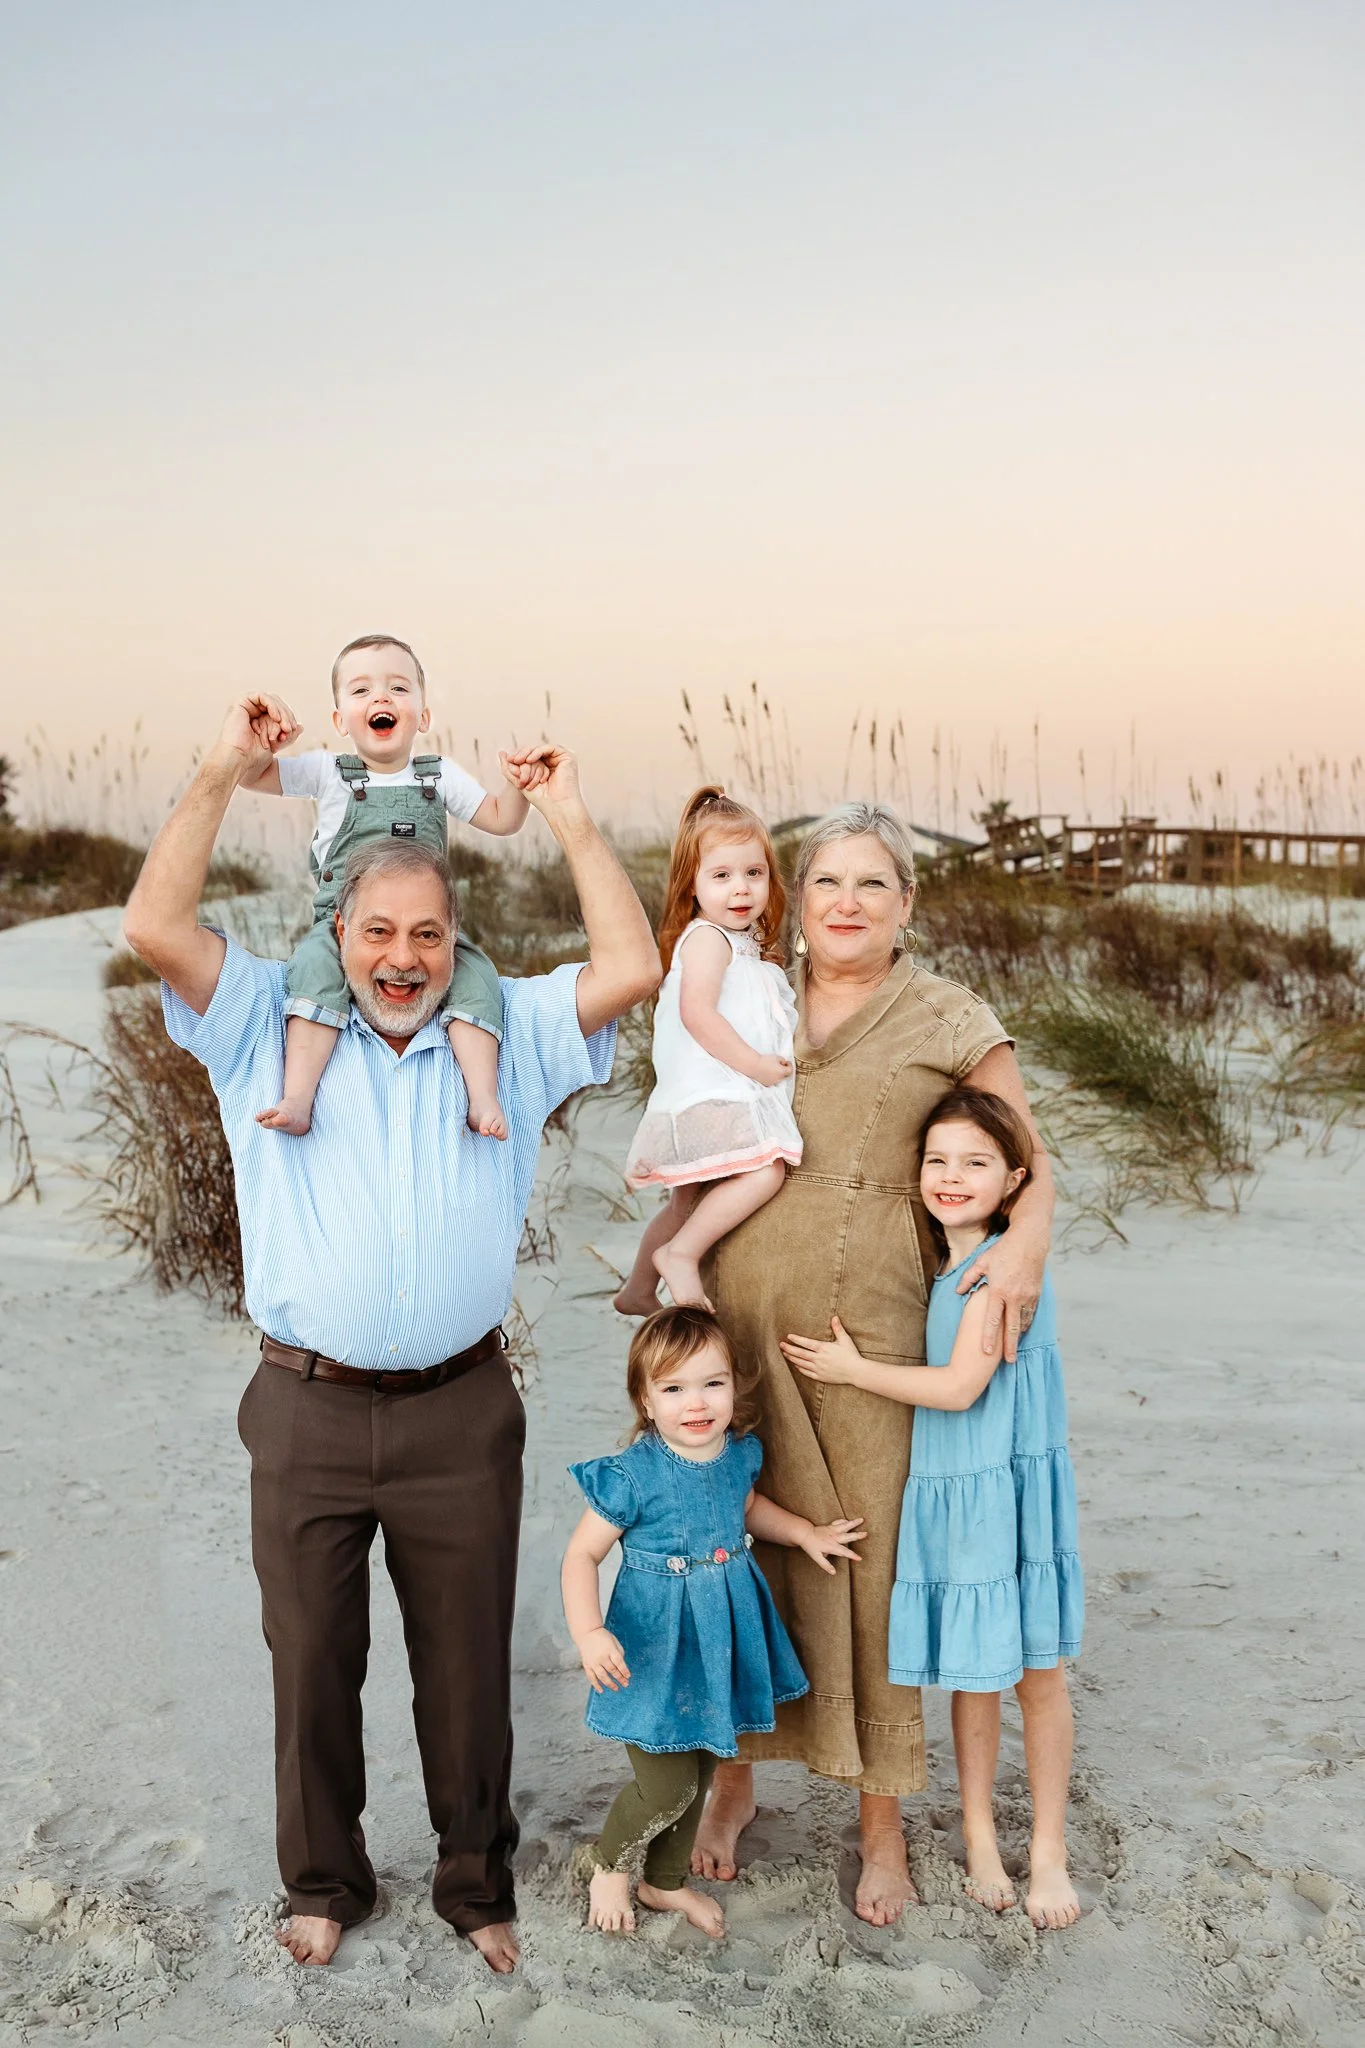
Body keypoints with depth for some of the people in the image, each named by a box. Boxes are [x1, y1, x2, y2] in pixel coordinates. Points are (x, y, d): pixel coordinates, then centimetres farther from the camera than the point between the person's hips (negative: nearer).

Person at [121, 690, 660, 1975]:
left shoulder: (508, 1033, 7)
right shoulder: (271, 1027, 4)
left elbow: (633, 970, -3)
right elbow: (154, 929, -8)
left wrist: (567, 816, -1)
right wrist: (227, 772, -5)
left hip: (459, 1412, 1)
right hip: (309, 1410, 0)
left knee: (467, 1664, 11)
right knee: (312, 1660, 12)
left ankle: (477, 1884, 30)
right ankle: (324, 1882, 33)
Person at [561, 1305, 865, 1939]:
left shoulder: (740, 1452, -4)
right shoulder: (633, 1473, -22)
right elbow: (582, 1554, -17)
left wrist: (804, 1533, 11)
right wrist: (589, 1633, -30)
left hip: (721, 1637, 6)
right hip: (657, 1647, -6)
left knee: (701, 1770, 19)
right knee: (667, 1787, -4)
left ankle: (666, 1882, 43)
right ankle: (609, 1864, 27)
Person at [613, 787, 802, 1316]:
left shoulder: (746, 947, 19)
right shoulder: (706, 937, -12)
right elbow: (697, 1013, -24)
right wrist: (755, 1065, -22)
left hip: (732, 1098, 10)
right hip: (707, 1097, -10)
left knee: (688, 1204, 18)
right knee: (766, 1170, -25)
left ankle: (637, 1292, 31)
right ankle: (680, 1253, -16)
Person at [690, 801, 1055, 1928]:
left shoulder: (951, 1021, 3)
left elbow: (1029, 1161, 4)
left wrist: (1025, 1244, -15)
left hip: (867, 1331, -2)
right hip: (737, 1323, 3)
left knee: (868, 1563, 3)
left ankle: (883, 1825, 21)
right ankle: (734, 1778, 31)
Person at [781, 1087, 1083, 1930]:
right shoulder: (935, 1265, 6)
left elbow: (959, 1386, -19)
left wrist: (850, 1369, -11)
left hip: (1014, 1490, -5)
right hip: (948, 1493, 5)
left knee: (1037, 1671, 7)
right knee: (973, 1670, 15)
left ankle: (1049, 1848, 22)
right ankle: (979, 1831, 32)